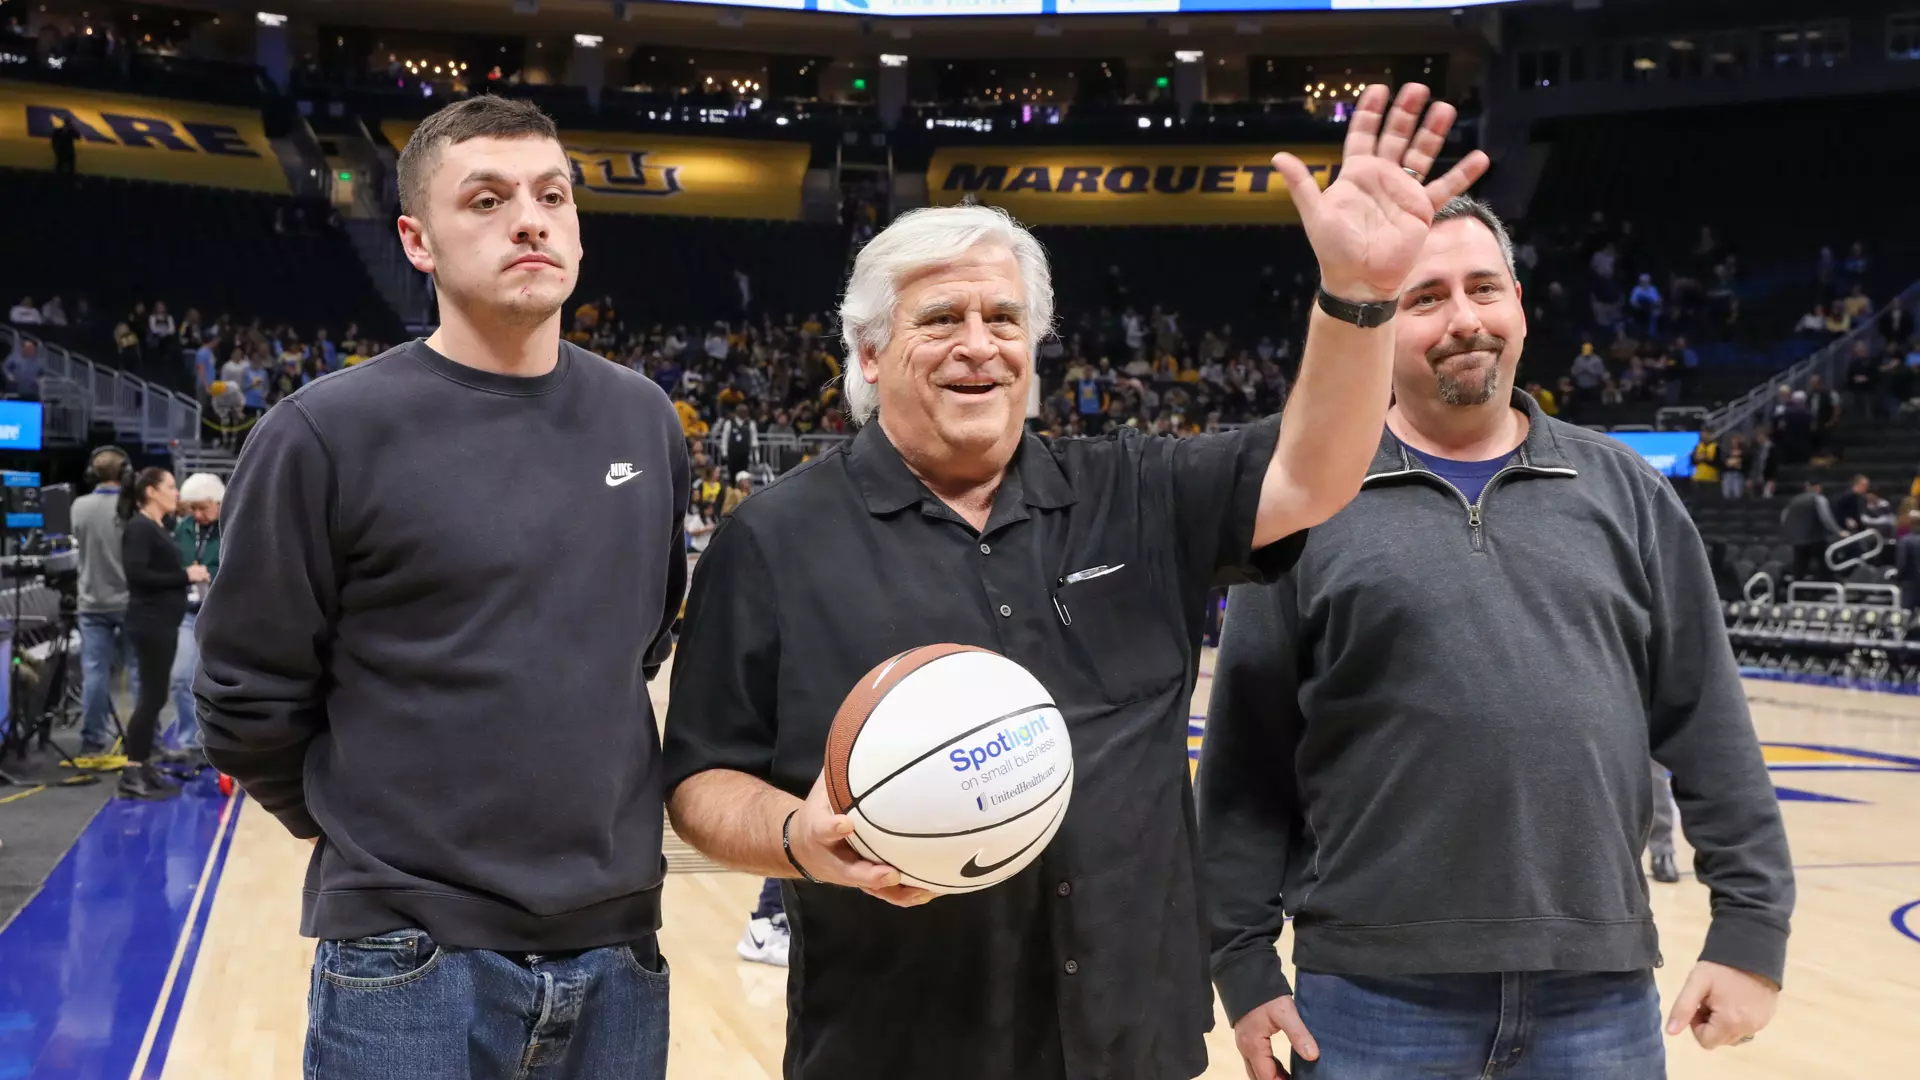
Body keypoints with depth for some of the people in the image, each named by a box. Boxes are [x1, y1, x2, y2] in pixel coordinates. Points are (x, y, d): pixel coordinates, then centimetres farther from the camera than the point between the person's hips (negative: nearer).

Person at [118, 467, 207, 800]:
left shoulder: (160, 527, 15)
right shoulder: (138, 527, -12)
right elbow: (138, 575, -22)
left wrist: (192, 576, 0)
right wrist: (185, 576, -18)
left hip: (164, 622, 9)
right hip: (149, 623, -9)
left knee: (155, 696, 11)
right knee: (151, 697, -8)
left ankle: (144, 767, 17)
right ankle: (131, 776, -4)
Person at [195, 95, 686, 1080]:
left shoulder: (643, 419, 4)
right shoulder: (328, 432, -10)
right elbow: (249, 702, -4)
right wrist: (376, 842, 3)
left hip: (621, 943, 4)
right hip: (414, 960, -4)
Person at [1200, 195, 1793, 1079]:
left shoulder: (1626, 492, 7)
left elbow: (1709, 726, 7)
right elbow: (1247, 755, -1)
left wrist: (1752, 920, 4)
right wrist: (1242, 957, -2)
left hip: (1602, 985, 3)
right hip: (1375, 992, -2)